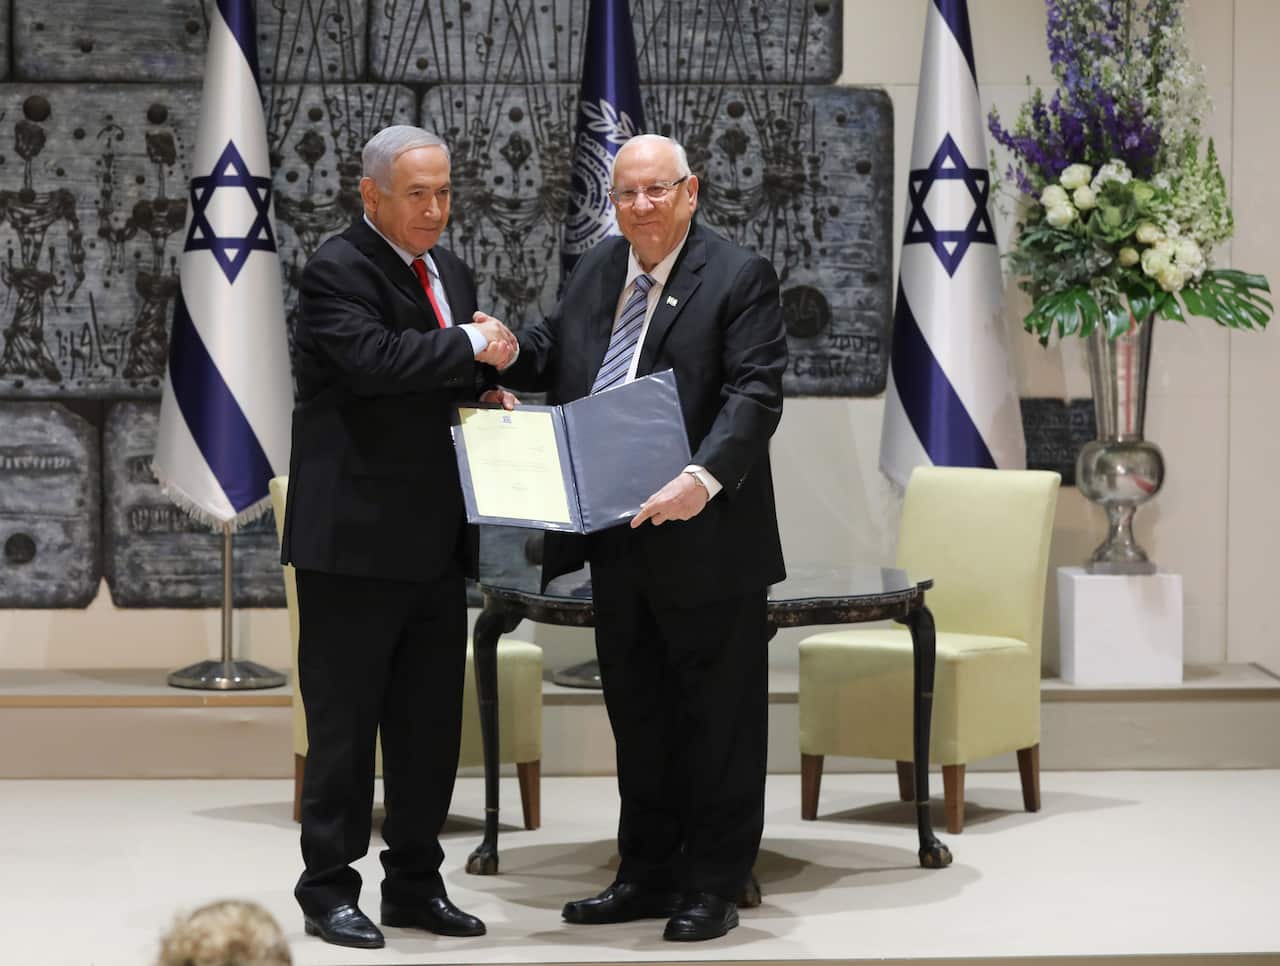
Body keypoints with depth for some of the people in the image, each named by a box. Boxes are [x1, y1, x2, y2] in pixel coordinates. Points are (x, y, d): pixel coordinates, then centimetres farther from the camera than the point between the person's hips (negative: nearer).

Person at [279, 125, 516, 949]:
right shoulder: (338, 270, -10)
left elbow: (476, 376, 24)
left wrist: (491, 368, 1)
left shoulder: (452, 271, 16)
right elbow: (372, 358, -27)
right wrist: (470, 345, -18)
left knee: (432, 721, 12)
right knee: (346, 721, 0)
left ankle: (416, 882, 22)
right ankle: (329, 889, 8)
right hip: (357, 540, -8)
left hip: (438, 540, 8)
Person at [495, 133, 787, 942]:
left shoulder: (738, 276, -9)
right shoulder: (596, 270, 12)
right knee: (637, 711, 16)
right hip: (617, 540, 7)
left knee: (718, 717, 4)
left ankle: (713, 888, 14)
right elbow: (553, 352, 22)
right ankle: (649, 875, 27)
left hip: (705, 539, -7)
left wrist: (704, 477, -32)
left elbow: (755, 393, -17)